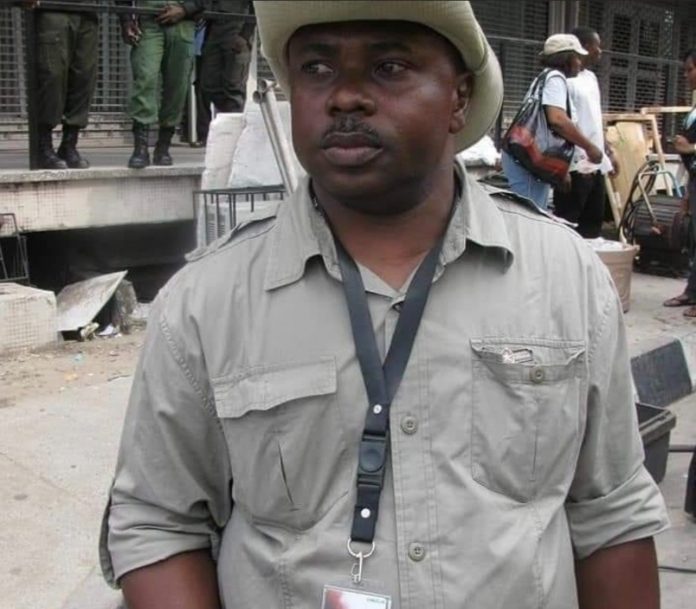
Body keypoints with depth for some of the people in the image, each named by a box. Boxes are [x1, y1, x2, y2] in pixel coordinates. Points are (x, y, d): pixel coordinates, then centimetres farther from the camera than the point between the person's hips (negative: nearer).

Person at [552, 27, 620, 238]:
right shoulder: (565, 79, -12)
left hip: (597, 165, 9)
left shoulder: (591, 77, 17)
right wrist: (566, 166, -21)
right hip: (576, 167, -9)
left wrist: (609, 153, 20)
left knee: (593, 224, 13)